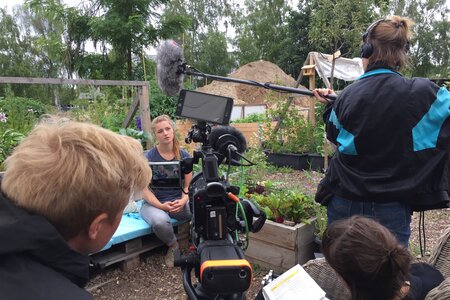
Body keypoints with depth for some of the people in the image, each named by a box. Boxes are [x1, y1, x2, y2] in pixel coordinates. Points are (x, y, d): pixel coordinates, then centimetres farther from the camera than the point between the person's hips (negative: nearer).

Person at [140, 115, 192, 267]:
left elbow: (188, 186, 1)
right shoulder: (148, 157, -6)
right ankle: (174, 246, -3)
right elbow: (145, 189, -9)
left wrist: (183, 201, -20)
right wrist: (161, 206, -24)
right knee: (160, 221, -38)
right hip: (154, 203, -2)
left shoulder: (184, 155, 2)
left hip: (178, 202, 2)